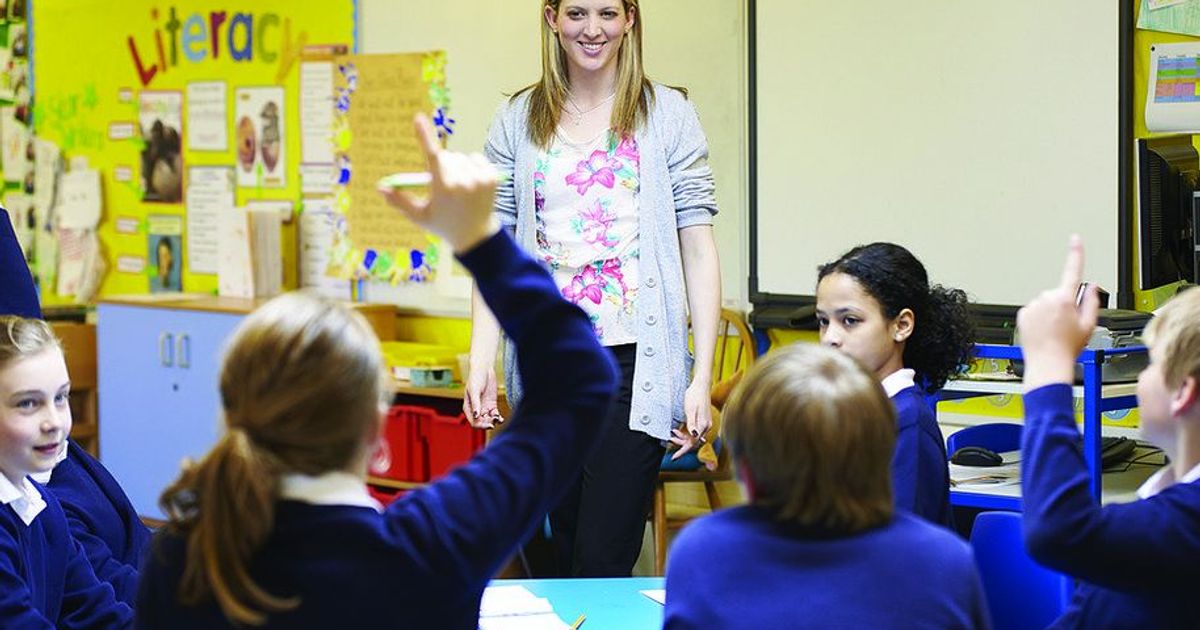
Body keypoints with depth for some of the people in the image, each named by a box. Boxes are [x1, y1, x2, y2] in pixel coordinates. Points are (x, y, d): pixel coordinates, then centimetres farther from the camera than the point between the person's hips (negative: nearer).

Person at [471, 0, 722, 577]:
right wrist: (481, 360, -3)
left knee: (603, 561, -9)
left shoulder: (669, 116, 3)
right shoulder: (517, 121, 9)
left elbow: (698, 247, 0)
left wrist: (702, 378, -6)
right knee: (565, 553, 12)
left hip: (633, 361, -3)